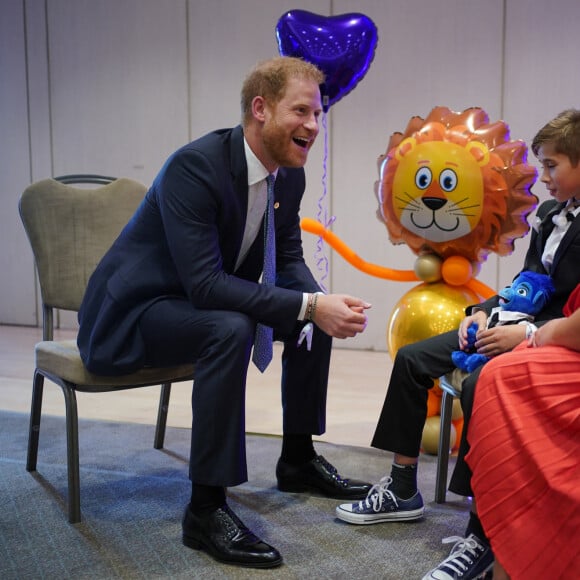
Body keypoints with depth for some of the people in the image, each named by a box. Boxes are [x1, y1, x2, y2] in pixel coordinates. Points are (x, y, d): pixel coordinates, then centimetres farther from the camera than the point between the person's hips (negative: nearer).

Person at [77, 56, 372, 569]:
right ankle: (206, 507, -24)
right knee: (230, 329, -35)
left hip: (200, 300, 9)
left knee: (316, 308, 5)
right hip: (130, 314, -8)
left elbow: (289, 258, 4)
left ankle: (298, 458, 20)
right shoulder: (194, 166, -28)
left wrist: (322, 302, -18)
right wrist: (308, 306, -36)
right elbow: (205, 284, -34)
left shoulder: (289, 174, -2)